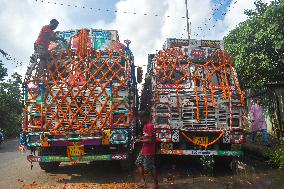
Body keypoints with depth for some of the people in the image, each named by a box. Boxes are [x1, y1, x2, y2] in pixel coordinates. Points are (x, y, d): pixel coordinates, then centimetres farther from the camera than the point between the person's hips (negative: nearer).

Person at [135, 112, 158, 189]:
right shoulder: (146, 125, 9)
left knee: (151, 168, 2)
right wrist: (141, 137, 4)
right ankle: (142, 180, 24)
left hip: (149, 151, -10)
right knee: (138, 163, 15)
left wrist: (140, 141, -15)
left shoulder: (150, 126, -22)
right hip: (144, 149, 10)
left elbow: (150, 140, -25)